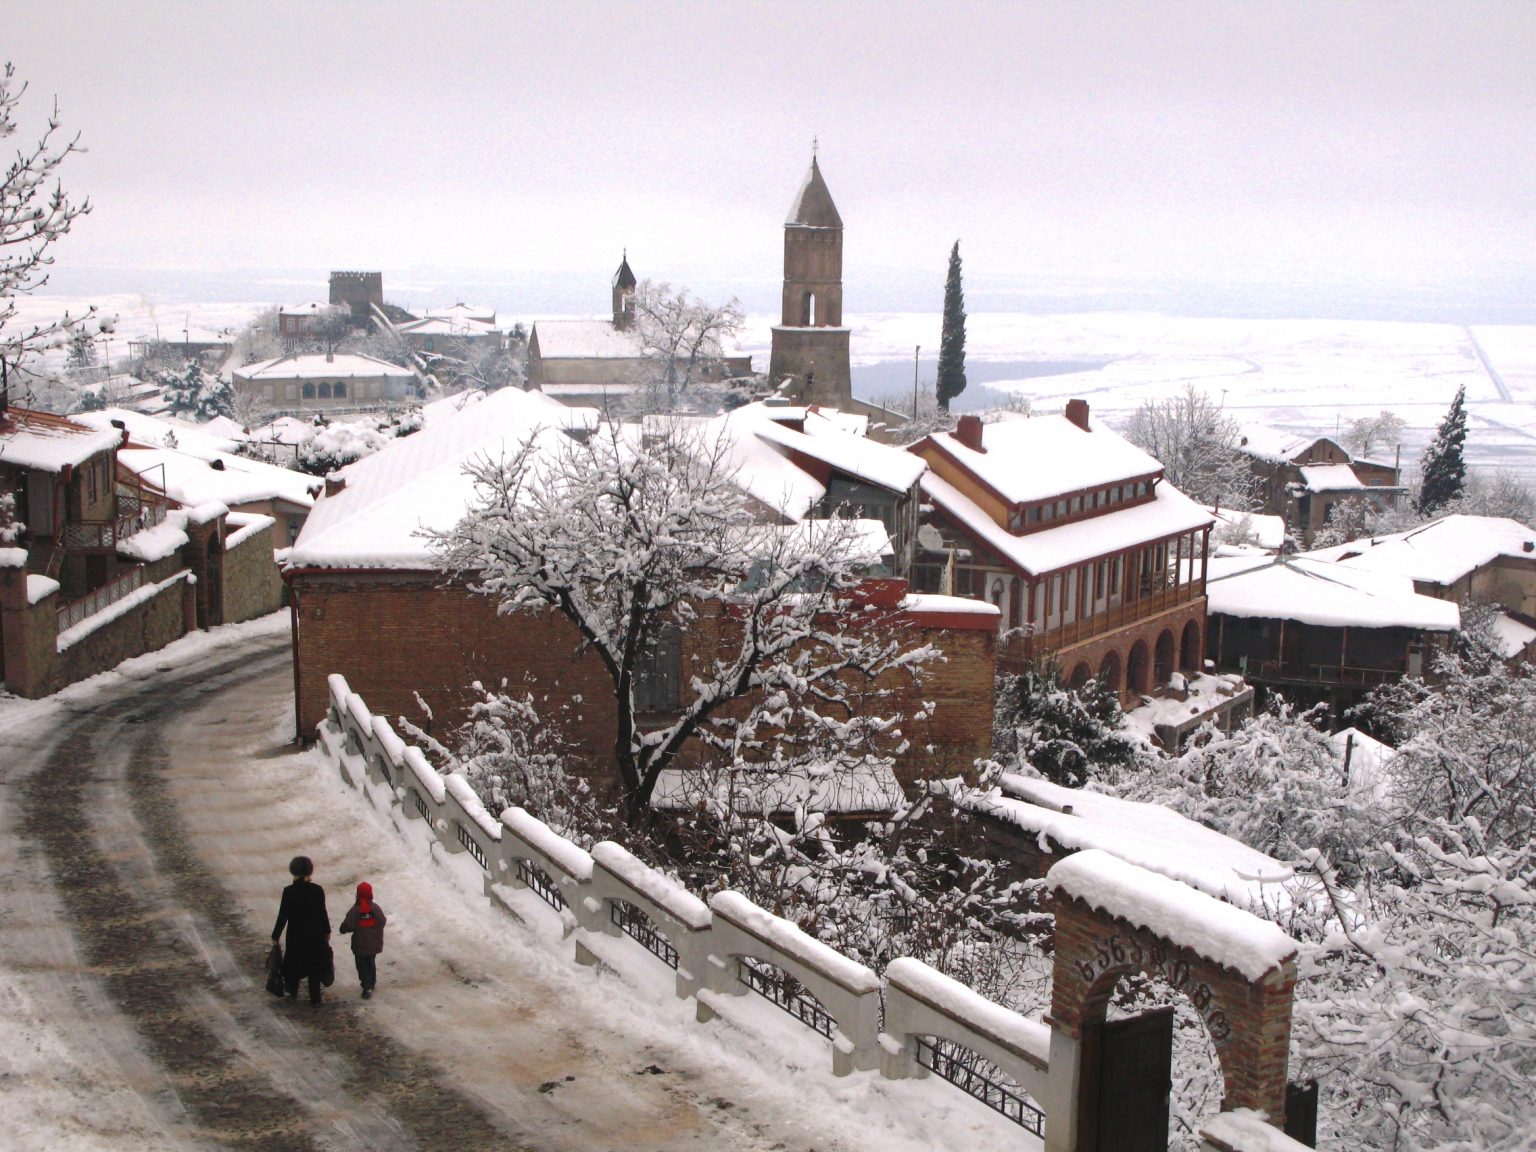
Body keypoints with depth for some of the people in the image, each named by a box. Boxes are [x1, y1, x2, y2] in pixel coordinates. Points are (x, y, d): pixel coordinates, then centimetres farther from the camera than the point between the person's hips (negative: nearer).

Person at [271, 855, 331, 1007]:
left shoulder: (289, 892, -17)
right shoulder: (317, 890, -12)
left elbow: (283, 915, -12)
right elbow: (322, 913, -4)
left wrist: (275, 936, -1)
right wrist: (327, 931, 11)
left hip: (296, 934, -1)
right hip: (315, 934, 1)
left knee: (294, 961, 22)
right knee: (314, 964, 13)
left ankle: (292, 990, 42)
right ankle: (315, 999, 15)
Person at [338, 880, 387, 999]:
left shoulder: (354, 911, -19)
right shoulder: (376, 908, -13)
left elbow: (345, 927, -19)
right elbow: (383, 922, -6)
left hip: (360, 946, -3)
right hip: (373, 944, 3)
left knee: (362, 967, 8)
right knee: (372, 964, 24)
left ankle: (367, 988, -1)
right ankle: (372, 983, 38)